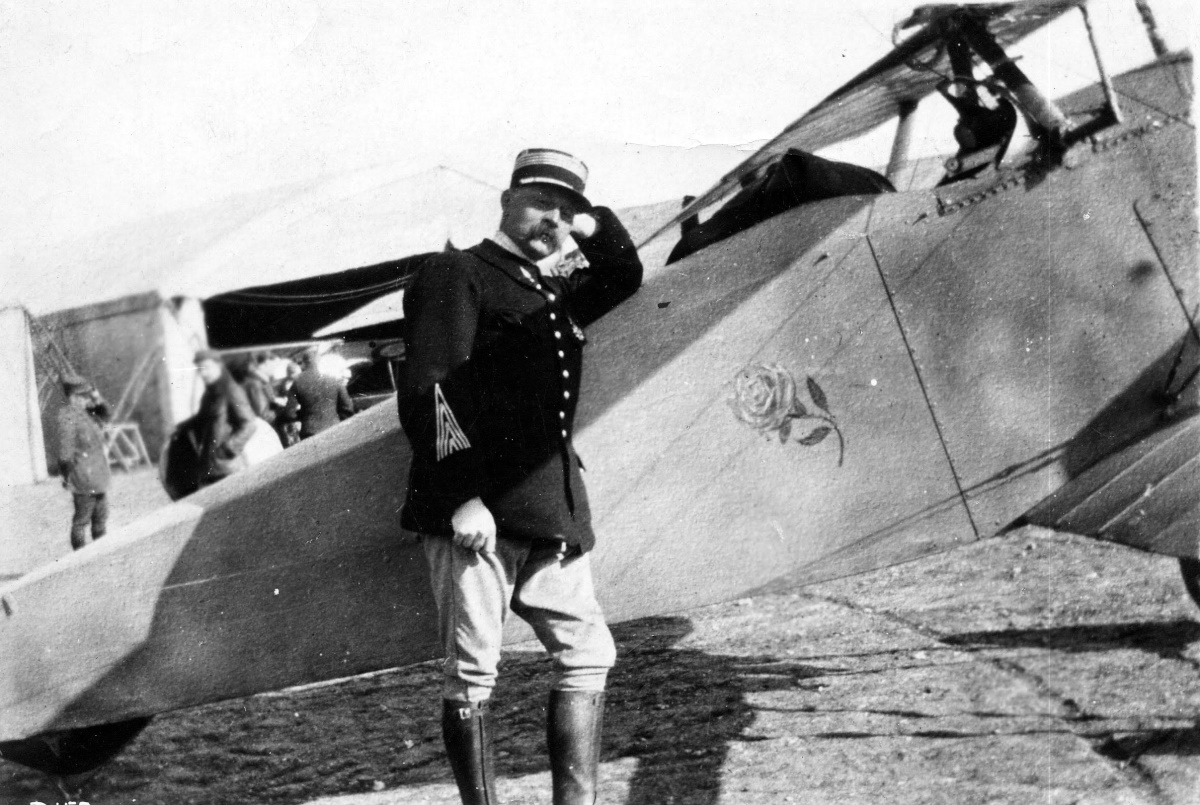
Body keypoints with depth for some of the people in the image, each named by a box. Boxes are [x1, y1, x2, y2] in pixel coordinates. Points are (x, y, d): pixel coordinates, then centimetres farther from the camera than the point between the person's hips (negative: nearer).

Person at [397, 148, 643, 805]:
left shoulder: (553, 294, 22)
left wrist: (597, 228, 13)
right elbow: (428, 389, -12)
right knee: (473, 669, -5)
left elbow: (624, 275, 36)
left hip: (551, 513, 8)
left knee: (588, 654, 7)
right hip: (476, 511, -8)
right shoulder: (456, 275, -1)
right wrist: (462, 497, -20)